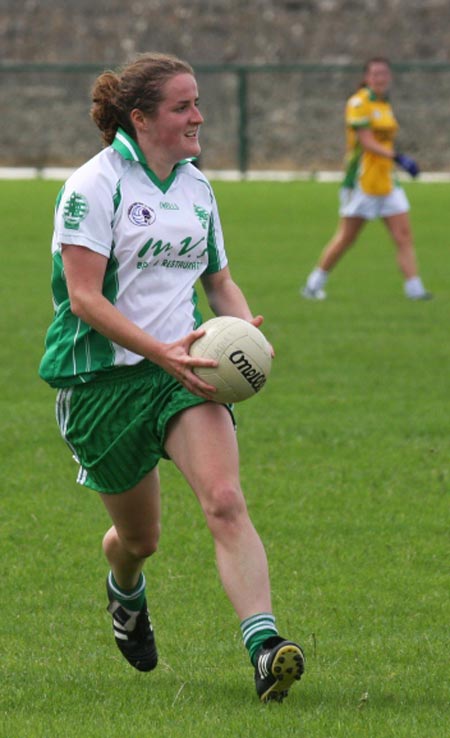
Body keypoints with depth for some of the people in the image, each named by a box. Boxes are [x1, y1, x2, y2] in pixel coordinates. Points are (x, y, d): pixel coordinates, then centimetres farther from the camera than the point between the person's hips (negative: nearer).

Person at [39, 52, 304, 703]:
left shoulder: (197, 186, 12)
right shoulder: (95, 185, -10)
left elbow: (219, 281, 22)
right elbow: (84, 295, -17)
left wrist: (248, 334, 0)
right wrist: (161, 351, -27)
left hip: (180, 369, 4)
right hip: (101, 377, -4)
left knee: (225, 501, -21)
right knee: (139, 537, 10)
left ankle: (264, 645, -34)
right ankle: (126, 594, 48)